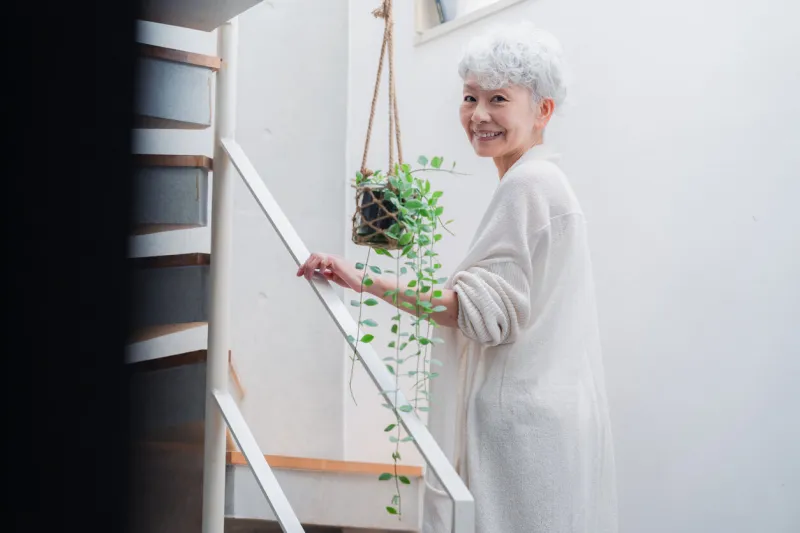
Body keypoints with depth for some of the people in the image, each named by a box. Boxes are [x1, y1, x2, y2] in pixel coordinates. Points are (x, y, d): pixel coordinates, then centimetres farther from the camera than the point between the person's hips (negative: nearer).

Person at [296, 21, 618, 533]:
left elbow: (486, 309, -20)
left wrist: (366, 280, -20)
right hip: (536, 410, 10)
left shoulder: (526, 184, -14)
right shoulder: (545, 180, 19)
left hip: (523, 420, -10)